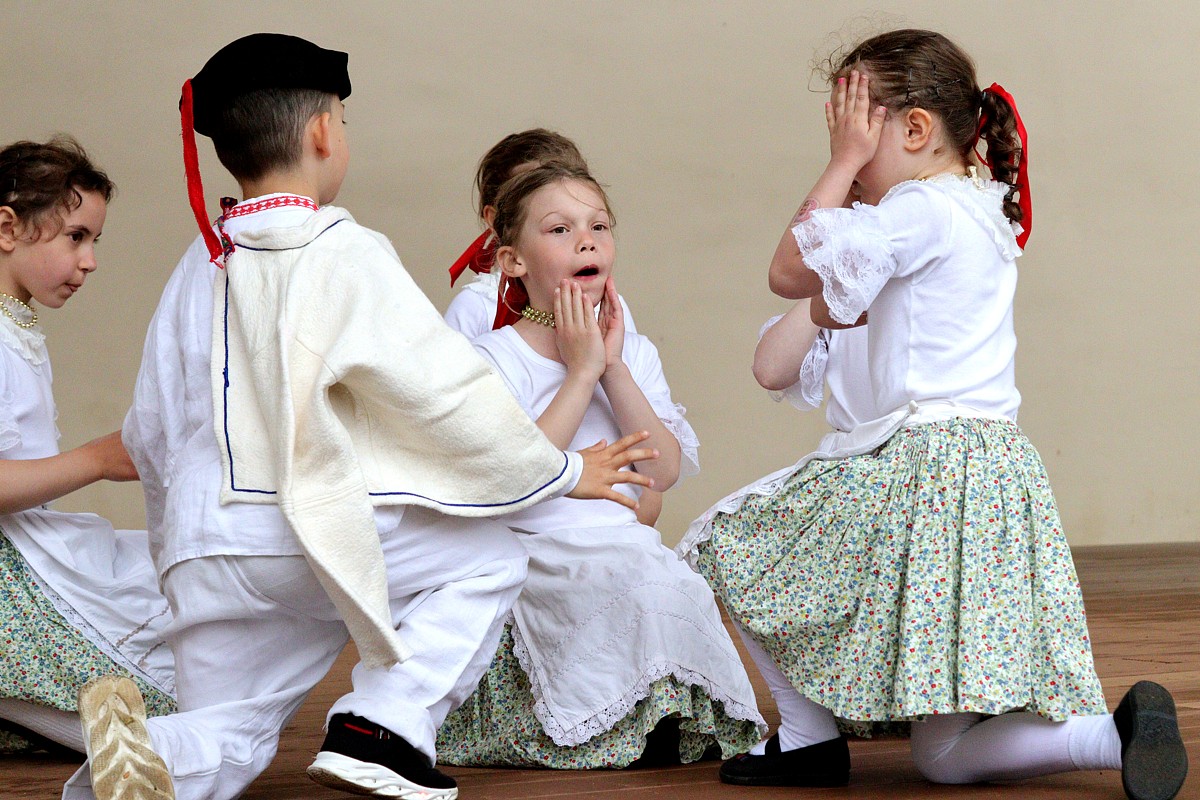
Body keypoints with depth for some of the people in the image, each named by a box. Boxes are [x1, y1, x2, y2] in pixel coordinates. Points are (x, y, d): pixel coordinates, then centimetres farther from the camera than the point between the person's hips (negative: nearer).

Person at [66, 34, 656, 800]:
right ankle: (384, 724, -6)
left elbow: (148, 432, 19)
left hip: (203, 551, 6)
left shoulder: (200, 267, 14)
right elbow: (444, 390, -7)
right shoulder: (343, 254, -6)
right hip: (312, 530, -6)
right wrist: (561, 470, 6)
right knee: (492, 560, 13)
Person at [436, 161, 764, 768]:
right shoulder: (495, 357, -4)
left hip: (630, 545, 5)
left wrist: (614, 369, -8)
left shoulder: (634, 353, 12)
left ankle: (660, 721, -2)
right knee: (636, 578, -31)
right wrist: (580, 373, -15)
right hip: (539, 555, -5)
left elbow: (665, 471, -1)